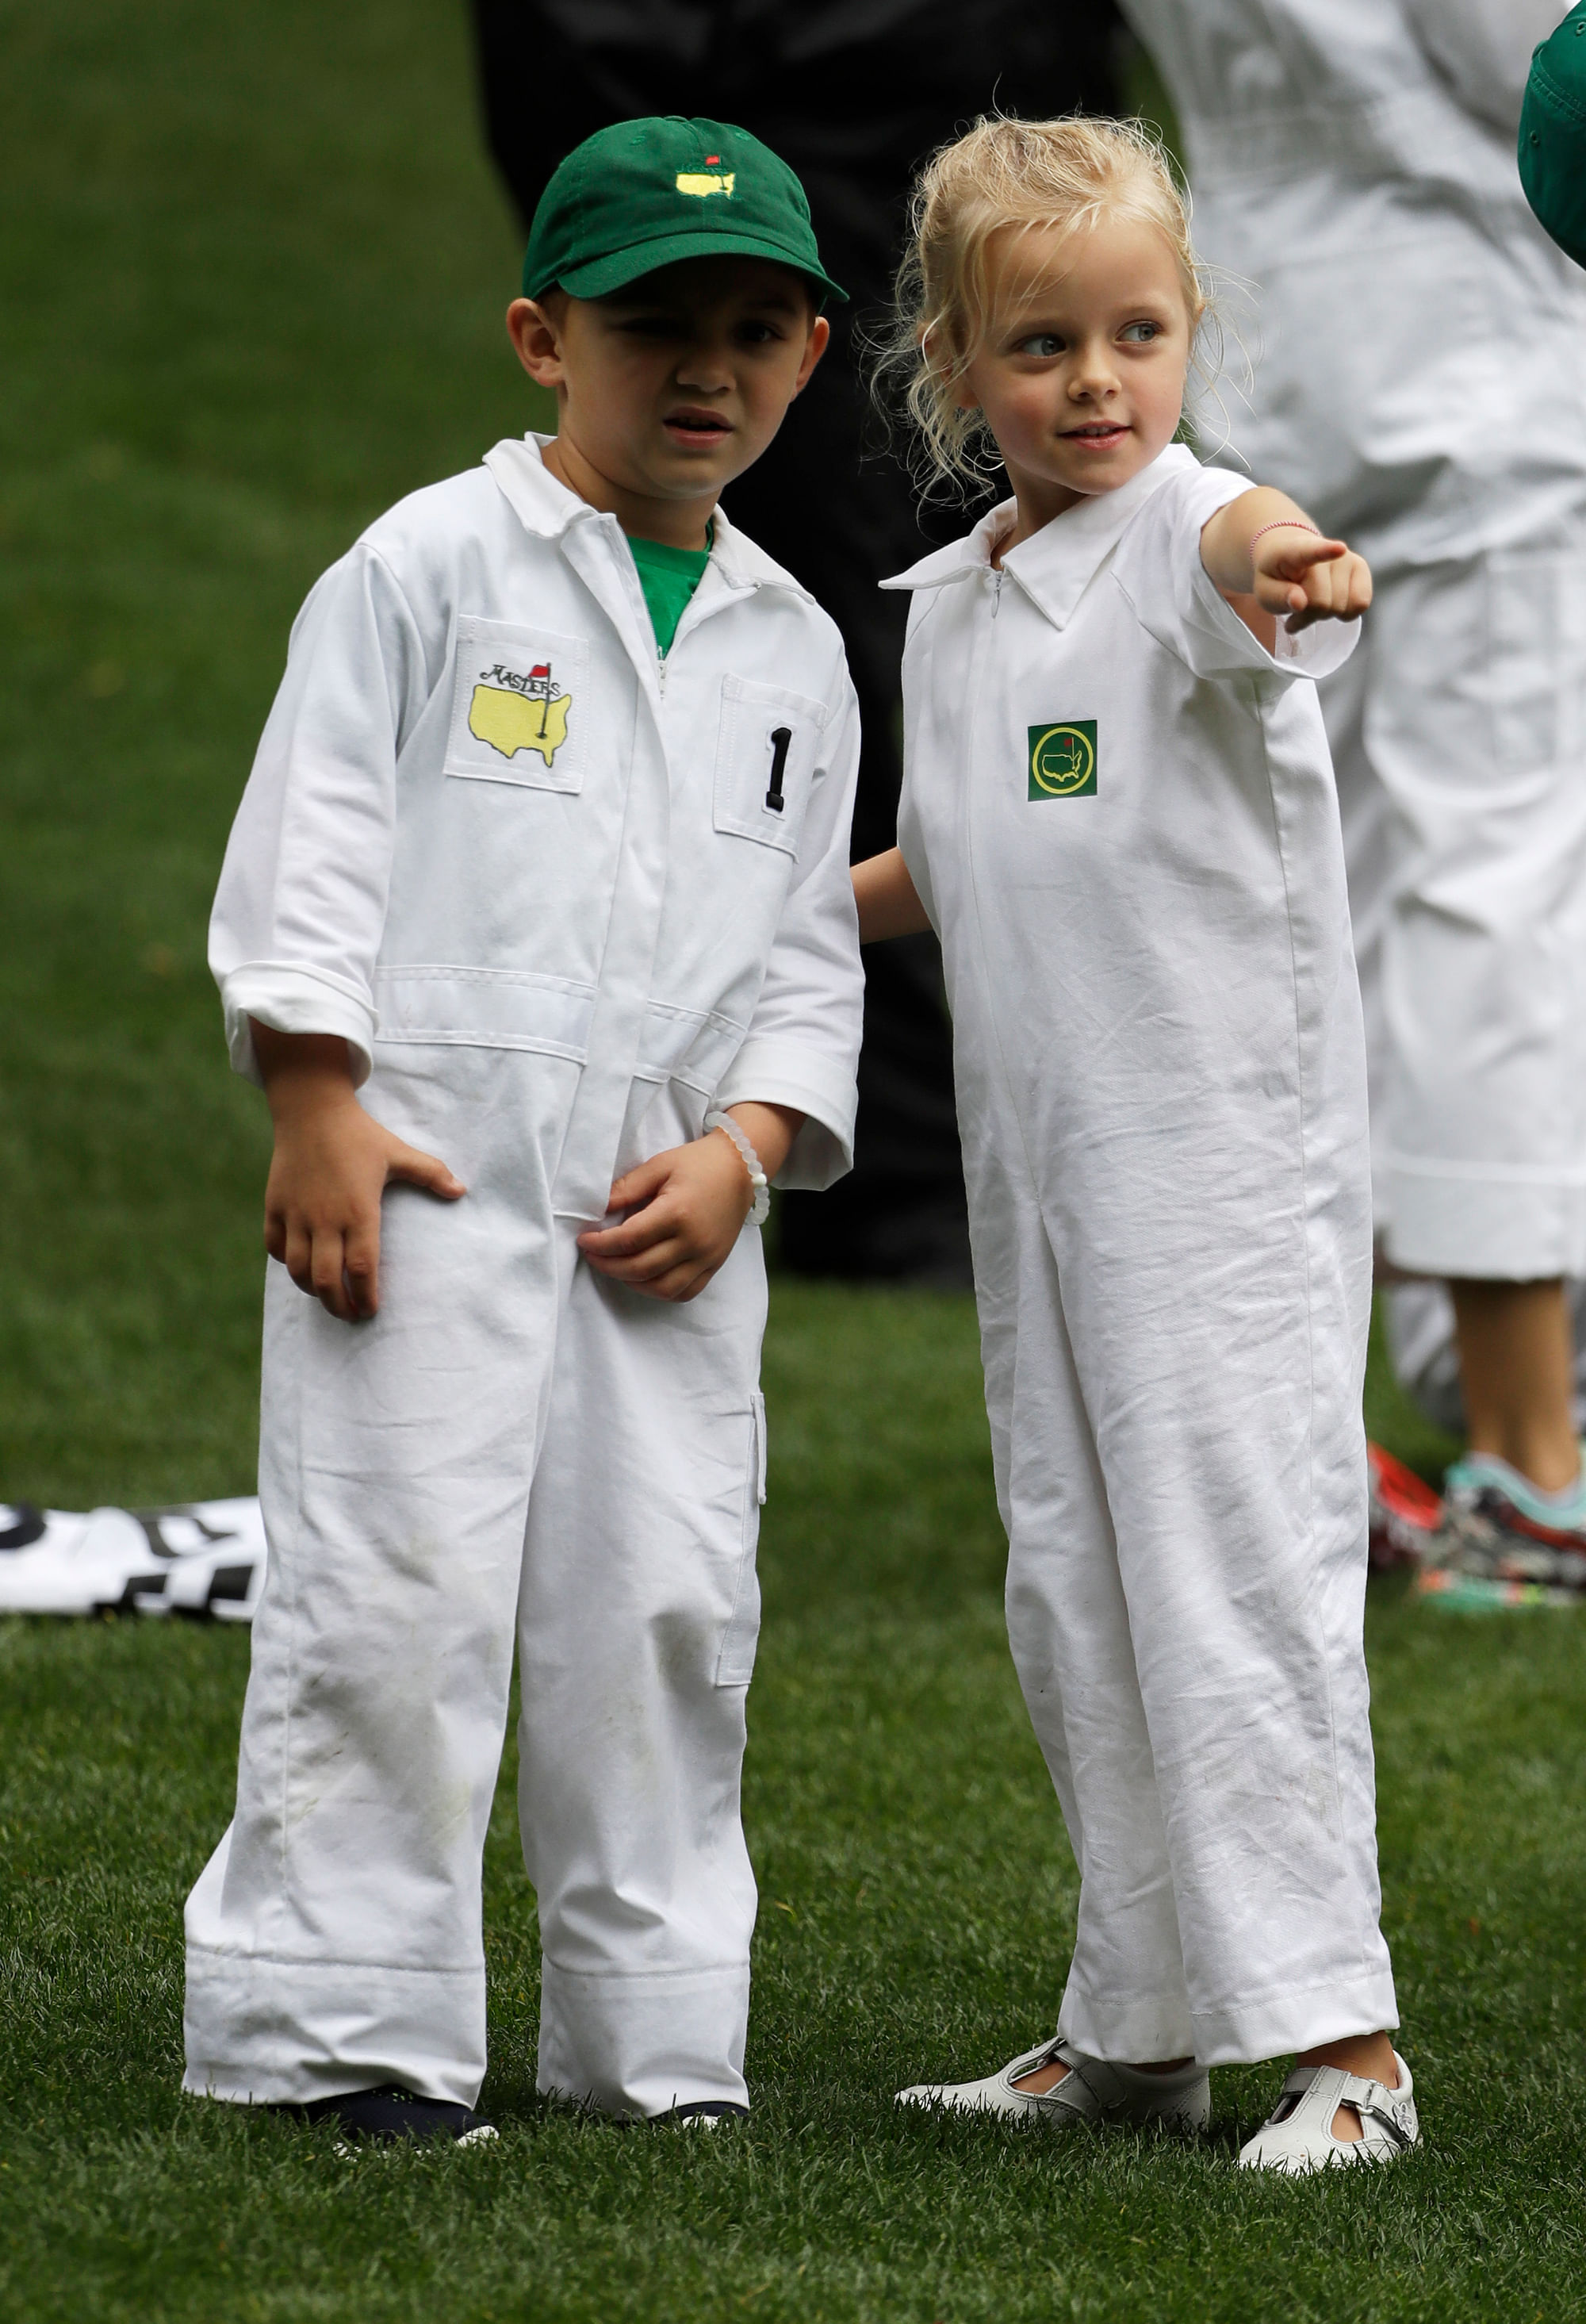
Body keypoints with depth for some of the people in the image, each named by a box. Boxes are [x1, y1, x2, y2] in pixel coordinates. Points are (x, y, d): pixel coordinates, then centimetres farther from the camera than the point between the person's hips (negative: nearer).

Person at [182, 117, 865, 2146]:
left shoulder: (790, 645, 14)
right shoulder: (431, 569, -1)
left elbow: (806, 947, 14)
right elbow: (309, 838, -4)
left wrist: (746, 1144, -2)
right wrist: (313, 1106, -12)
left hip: (669, 1211, 5)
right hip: (427, 1171, -5)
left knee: (667, 1612, 5)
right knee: (395, 1604, -8)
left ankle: (655, 2037, 14)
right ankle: (342, 2029, -1)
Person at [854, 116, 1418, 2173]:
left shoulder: (1182, 529, -12)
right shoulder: (950, 604, 11)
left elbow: (1248, 543, -39)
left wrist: (1290, 574, -60)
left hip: (1226, 1157, -8)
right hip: (1037, 1166, 8)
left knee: (1237, 1581, -11)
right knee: (1073, 1598, 13)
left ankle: (1341, 2042, -8)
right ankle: (1138, 2028, 23)